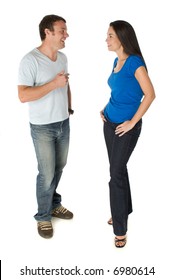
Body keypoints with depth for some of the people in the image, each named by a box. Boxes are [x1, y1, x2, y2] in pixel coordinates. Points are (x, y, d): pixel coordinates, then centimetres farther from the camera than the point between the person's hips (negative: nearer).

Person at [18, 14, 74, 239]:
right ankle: (43, 216, 20)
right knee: (47, 173, 1)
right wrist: (54, 84, -27)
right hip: (42, 127, -7)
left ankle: (54, 204, 38)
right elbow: (23, 96, -25)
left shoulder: (63, 57, 5)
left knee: (59, 167, 17)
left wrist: (69, 108, 12)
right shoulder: (30, 60, -19)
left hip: (63, 123, 7)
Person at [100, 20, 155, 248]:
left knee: (116, 174, -5)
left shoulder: (135, 62, -16)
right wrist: (106, 109, 8)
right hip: (110, 123, 7)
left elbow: (150, 94, -18)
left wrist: (132, 122, -16)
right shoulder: (116, 61, 7)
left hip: (126, 127, -7)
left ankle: (120, 228, 7)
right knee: (118, 169, 15)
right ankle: (123, 210, 33)